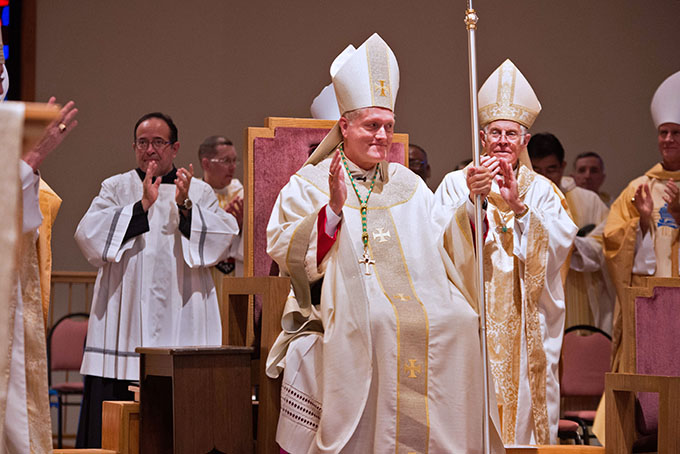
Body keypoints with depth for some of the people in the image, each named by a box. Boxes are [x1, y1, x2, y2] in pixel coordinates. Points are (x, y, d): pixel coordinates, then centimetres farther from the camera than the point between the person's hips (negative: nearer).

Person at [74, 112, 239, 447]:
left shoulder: (200, 192, 14)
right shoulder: (116, 188, 13)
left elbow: (226, 237, -1)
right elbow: (89, 234, -4)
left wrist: (185, 208, -15)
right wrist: (141, 206, -13)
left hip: (181, 321, 0)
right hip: (124, 317, 0)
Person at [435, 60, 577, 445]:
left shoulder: (541, 189, 10)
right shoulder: (457, 183, 6)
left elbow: (562, 241, -6)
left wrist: (519, 205, -17)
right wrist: (470, 198, -21)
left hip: (526, 320, 2)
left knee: (524, 394, 0)